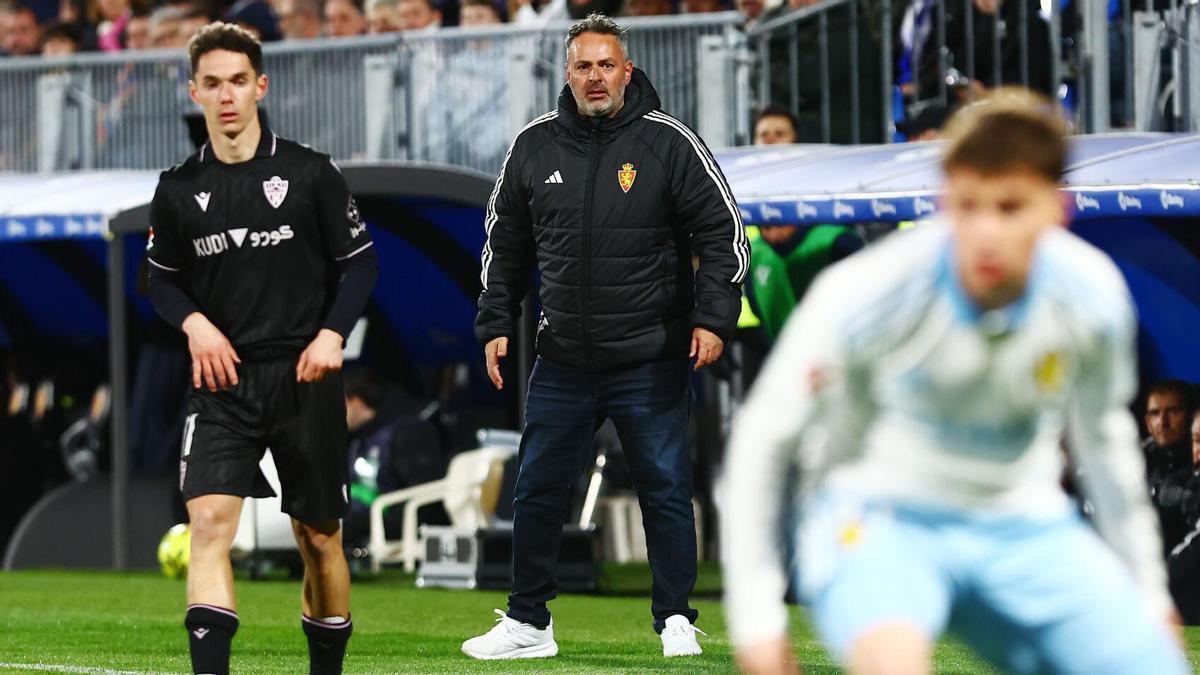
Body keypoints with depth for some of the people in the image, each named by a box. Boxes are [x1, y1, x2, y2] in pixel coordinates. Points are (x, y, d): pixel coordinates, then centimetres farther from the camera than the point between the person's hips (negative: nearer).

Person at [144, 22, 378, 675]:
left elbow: (359, 260, 4)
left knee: (318, 537, 8)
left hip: (303, 378, -1)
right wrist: (193, 321, -5)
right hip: (222, 378, 1)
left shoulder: (310, 174, -2)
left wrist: (332, 333, -10)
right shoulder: (178, 190, 3)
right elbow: (162, 278, 15)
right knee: (209, 519, -18)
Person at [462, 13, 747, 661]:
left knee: (665, 490, 1)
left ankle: (676, 621, 11)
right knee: (537, 491, 5)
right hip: (563, 362, 3)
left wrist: (713, 317, -10)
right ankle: (527, 623, 16)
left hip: (651, 359, -3)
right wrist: (496, 325, 11)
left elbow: (722, 231, -2)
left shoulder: (667, 142, -5)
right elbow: (505, 244, 16)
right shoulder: (534, 146, 4)